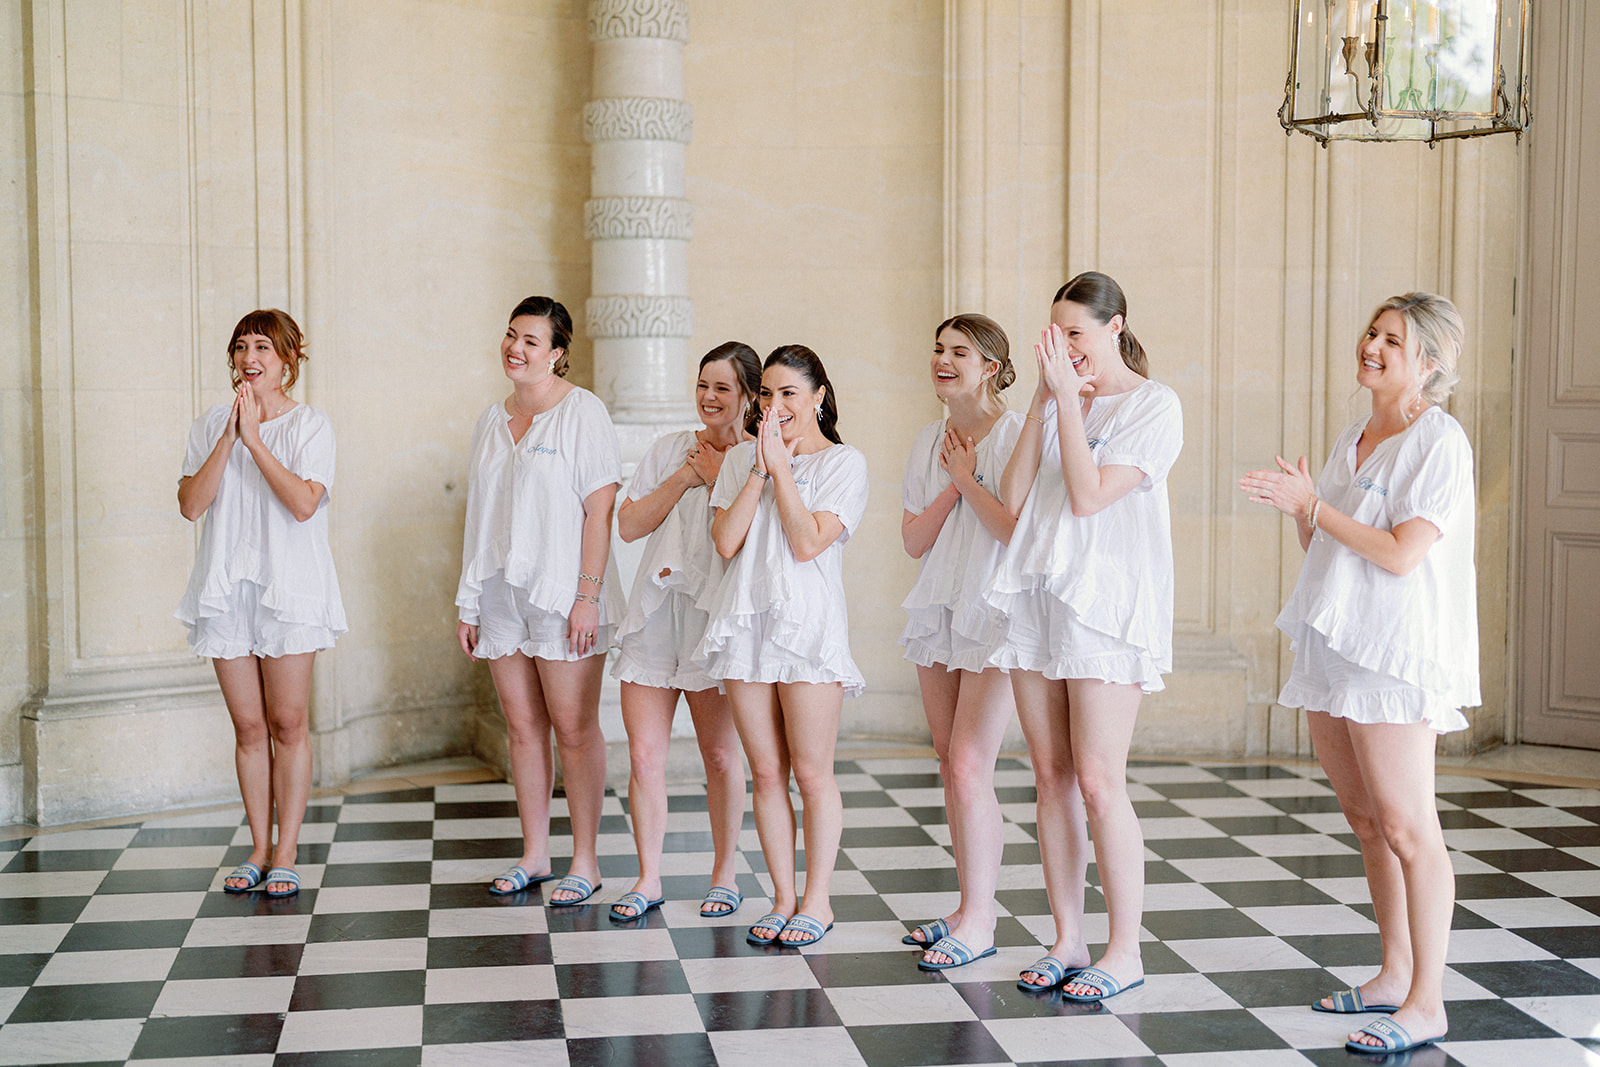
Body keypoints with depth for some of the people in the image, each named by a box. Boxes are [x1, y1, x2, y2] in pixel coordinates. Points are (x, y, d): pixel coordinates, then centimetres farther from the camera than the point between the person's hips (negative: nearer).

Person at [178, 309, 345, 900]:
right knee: (249, 727, 7)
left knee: (288, 724, -1)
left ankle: (285, 855, 6)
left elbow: (304, 503, -15)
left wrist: (255, 438, -15)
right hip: (225, 588, 3)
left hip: (289, 587, -3)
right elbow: (191, 503, -2)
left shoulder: (310, 426, 0)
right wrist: (229, 437, -10)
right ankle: (259, 848, 16)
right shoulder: (209, 426, 11)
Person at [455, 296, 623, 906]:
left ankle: (584, 863, 6)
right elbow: (480, 517, 16)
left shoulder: (582, 412, -5)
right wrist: (468, 603, 11)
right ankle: (534, 856, 18)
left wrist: (588, 594, -17)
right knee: (522, 727, 9)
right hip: (501, 592, 6)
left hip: (561, 595, -6)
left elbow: (600, 510, -10)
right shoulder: (493, 420, 14)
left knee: (574, 728, -2)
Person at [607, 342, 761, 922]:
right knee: (644, 755, 0)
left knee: (720, 754, 4)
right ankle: (648, 878, 12)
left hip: (715, 614, -3)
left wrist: (718, 476, -10)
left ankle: (725, 873, 20)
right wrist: (684, 477, -3)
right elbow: (628, 524, 4)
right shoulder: (671, 449, 12)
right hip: (655, 612, 3)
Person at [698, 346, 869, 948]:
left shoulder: (844, 463, 1)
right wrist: (760, 469, -4)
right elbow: (725, 542, 0)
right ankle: (783, 897, 16)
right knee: (766, 773, 7)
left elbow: (808, 543, -12)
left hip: (809, 624, -4)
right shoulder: (742, 458, 13)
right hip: (746, 623, 4)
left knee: (812, 773, -1)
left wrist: (782, 466, -8)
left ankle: (817, 900, 11)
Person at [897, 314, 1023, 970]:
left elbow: (1019, 530, -18)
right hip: (938, 613, 7)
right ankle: (971, 907, 18)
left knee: (969, 765, -12)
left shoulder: (1016, 436, -9)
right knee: (951, 766, 9)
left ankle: (979, 922, -4)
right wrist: (953, 484, -6)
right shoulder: (930, 442, 12)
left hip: (996, 617, -7)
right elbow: (913, 540, 8)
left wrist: (970, 479, -11)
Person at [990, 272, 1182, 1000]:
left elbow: (1089, 495, -15)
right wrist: (1044, 401, 1)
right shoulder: (1058, 402, 15)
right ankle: (1067, 940, 16)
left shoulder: (1153, 404, -4)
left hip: (1106, 606, -6)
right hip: (1039, 601, 6)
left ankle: (1124, 951, 3)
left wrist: (1070, 398, -11)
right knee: (1051, 778, 7)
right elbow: (1012, 500, 4)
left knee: (1097, 782, -8)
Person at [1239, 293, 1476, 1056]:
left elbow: (1401, 554, -19)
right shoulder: (1353, 437, 15)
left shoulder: (1438, 441, -9)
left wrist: (1314, 506, -14)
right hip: (1332, 645, 9)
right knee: (1366, 821, 13)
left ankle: (1426, 1002, -2)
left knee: (1406, 828, -7)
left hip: (1393, 651, -8)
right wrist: (1297, 510, -1)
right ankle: (1395, 975, 23)